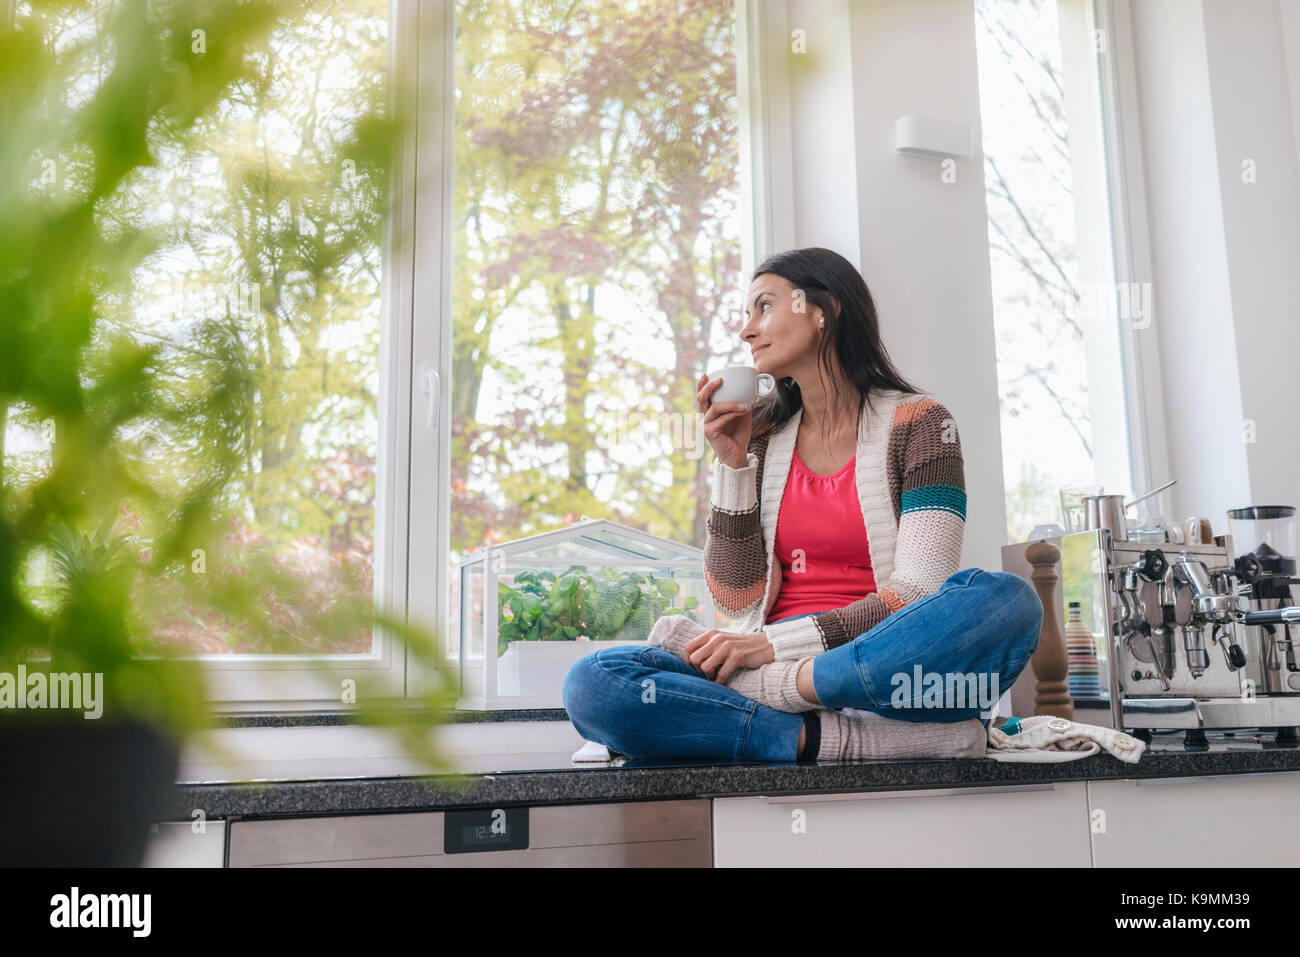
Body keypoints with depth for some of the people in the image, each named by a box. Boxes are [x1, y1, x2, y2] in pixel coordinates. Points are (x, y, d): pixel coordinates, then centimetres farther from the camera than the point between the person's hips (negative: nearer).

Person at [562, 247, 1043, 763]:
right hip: (771, 663, 3)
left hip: (884, 662, -2)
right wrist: (733, 463, -1)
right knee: (591, 684, -23)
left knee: (1007, 599, -33)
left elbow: (917, 593, -8)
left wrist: (778, 644, -17)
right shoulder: (759, 435, 13)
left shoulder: (917, 421, 3)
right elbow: (740, 603, 5)